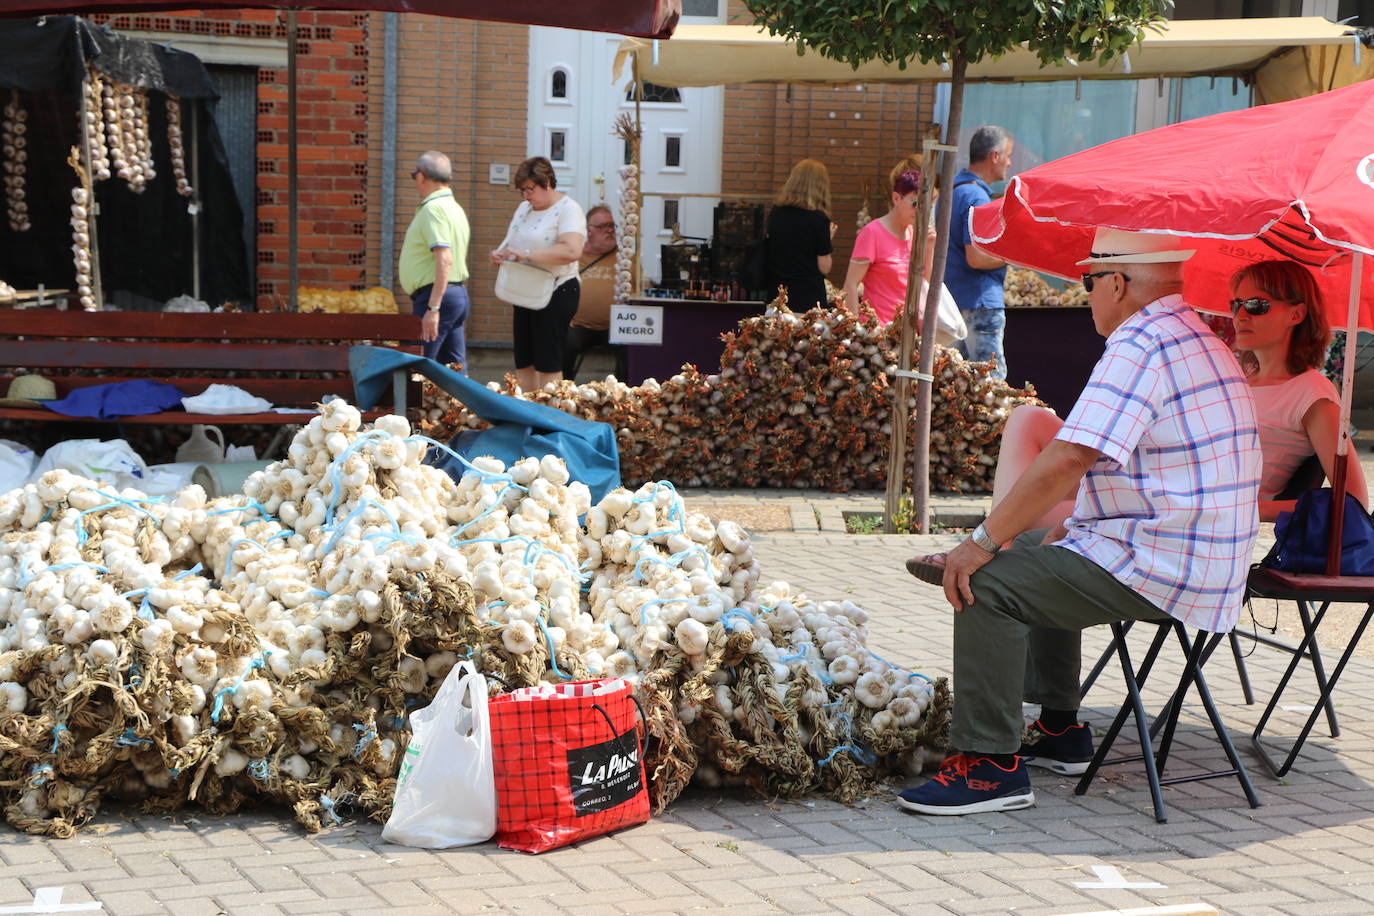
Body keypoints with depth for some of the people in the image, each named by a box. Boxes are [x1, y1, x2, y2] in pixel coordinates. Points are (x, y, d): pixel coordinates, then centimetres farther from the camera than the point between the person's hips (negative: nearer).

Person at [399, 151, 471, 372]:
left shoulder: (433, 209, -14)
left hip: (437, 295, -10)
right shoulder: (454, 208, 18)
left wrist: (433, 308, -27)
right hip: (459, 294, 10)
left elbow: (445, 259, -24)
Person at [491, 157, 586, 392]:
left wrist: (527, 254, -28)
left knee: (548, 364, -7)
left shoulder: (568, 209, -12)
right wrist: (500, 253, -3)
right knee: (523, 363, 10)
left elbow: (572, 251, -27)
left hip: (555, 295, -8)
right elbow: (511, 241, 22)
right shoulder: (525, 207, 14)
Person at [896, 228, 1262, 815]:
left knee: (986, 584, -13)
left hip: (1157, 570, -11)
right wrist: (1072, 530, 20)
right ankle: (1060, 731, 31)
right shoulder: (1201, 342, 17)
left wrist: (983, 542, -19)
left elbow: (1068, 459, -25)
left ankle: (990, 765, -12)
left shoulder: (1140, 345, -17)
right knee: (1034, 560, 29)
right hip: (1206, 563, 11)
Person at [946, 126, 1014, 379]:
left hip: (954, 300, 10)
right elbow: (976, 258, -24)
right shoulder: (976, 196, -18)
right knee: (991, 379, -8)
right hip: (979, 303, -10)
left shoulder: (952, 189, 14)